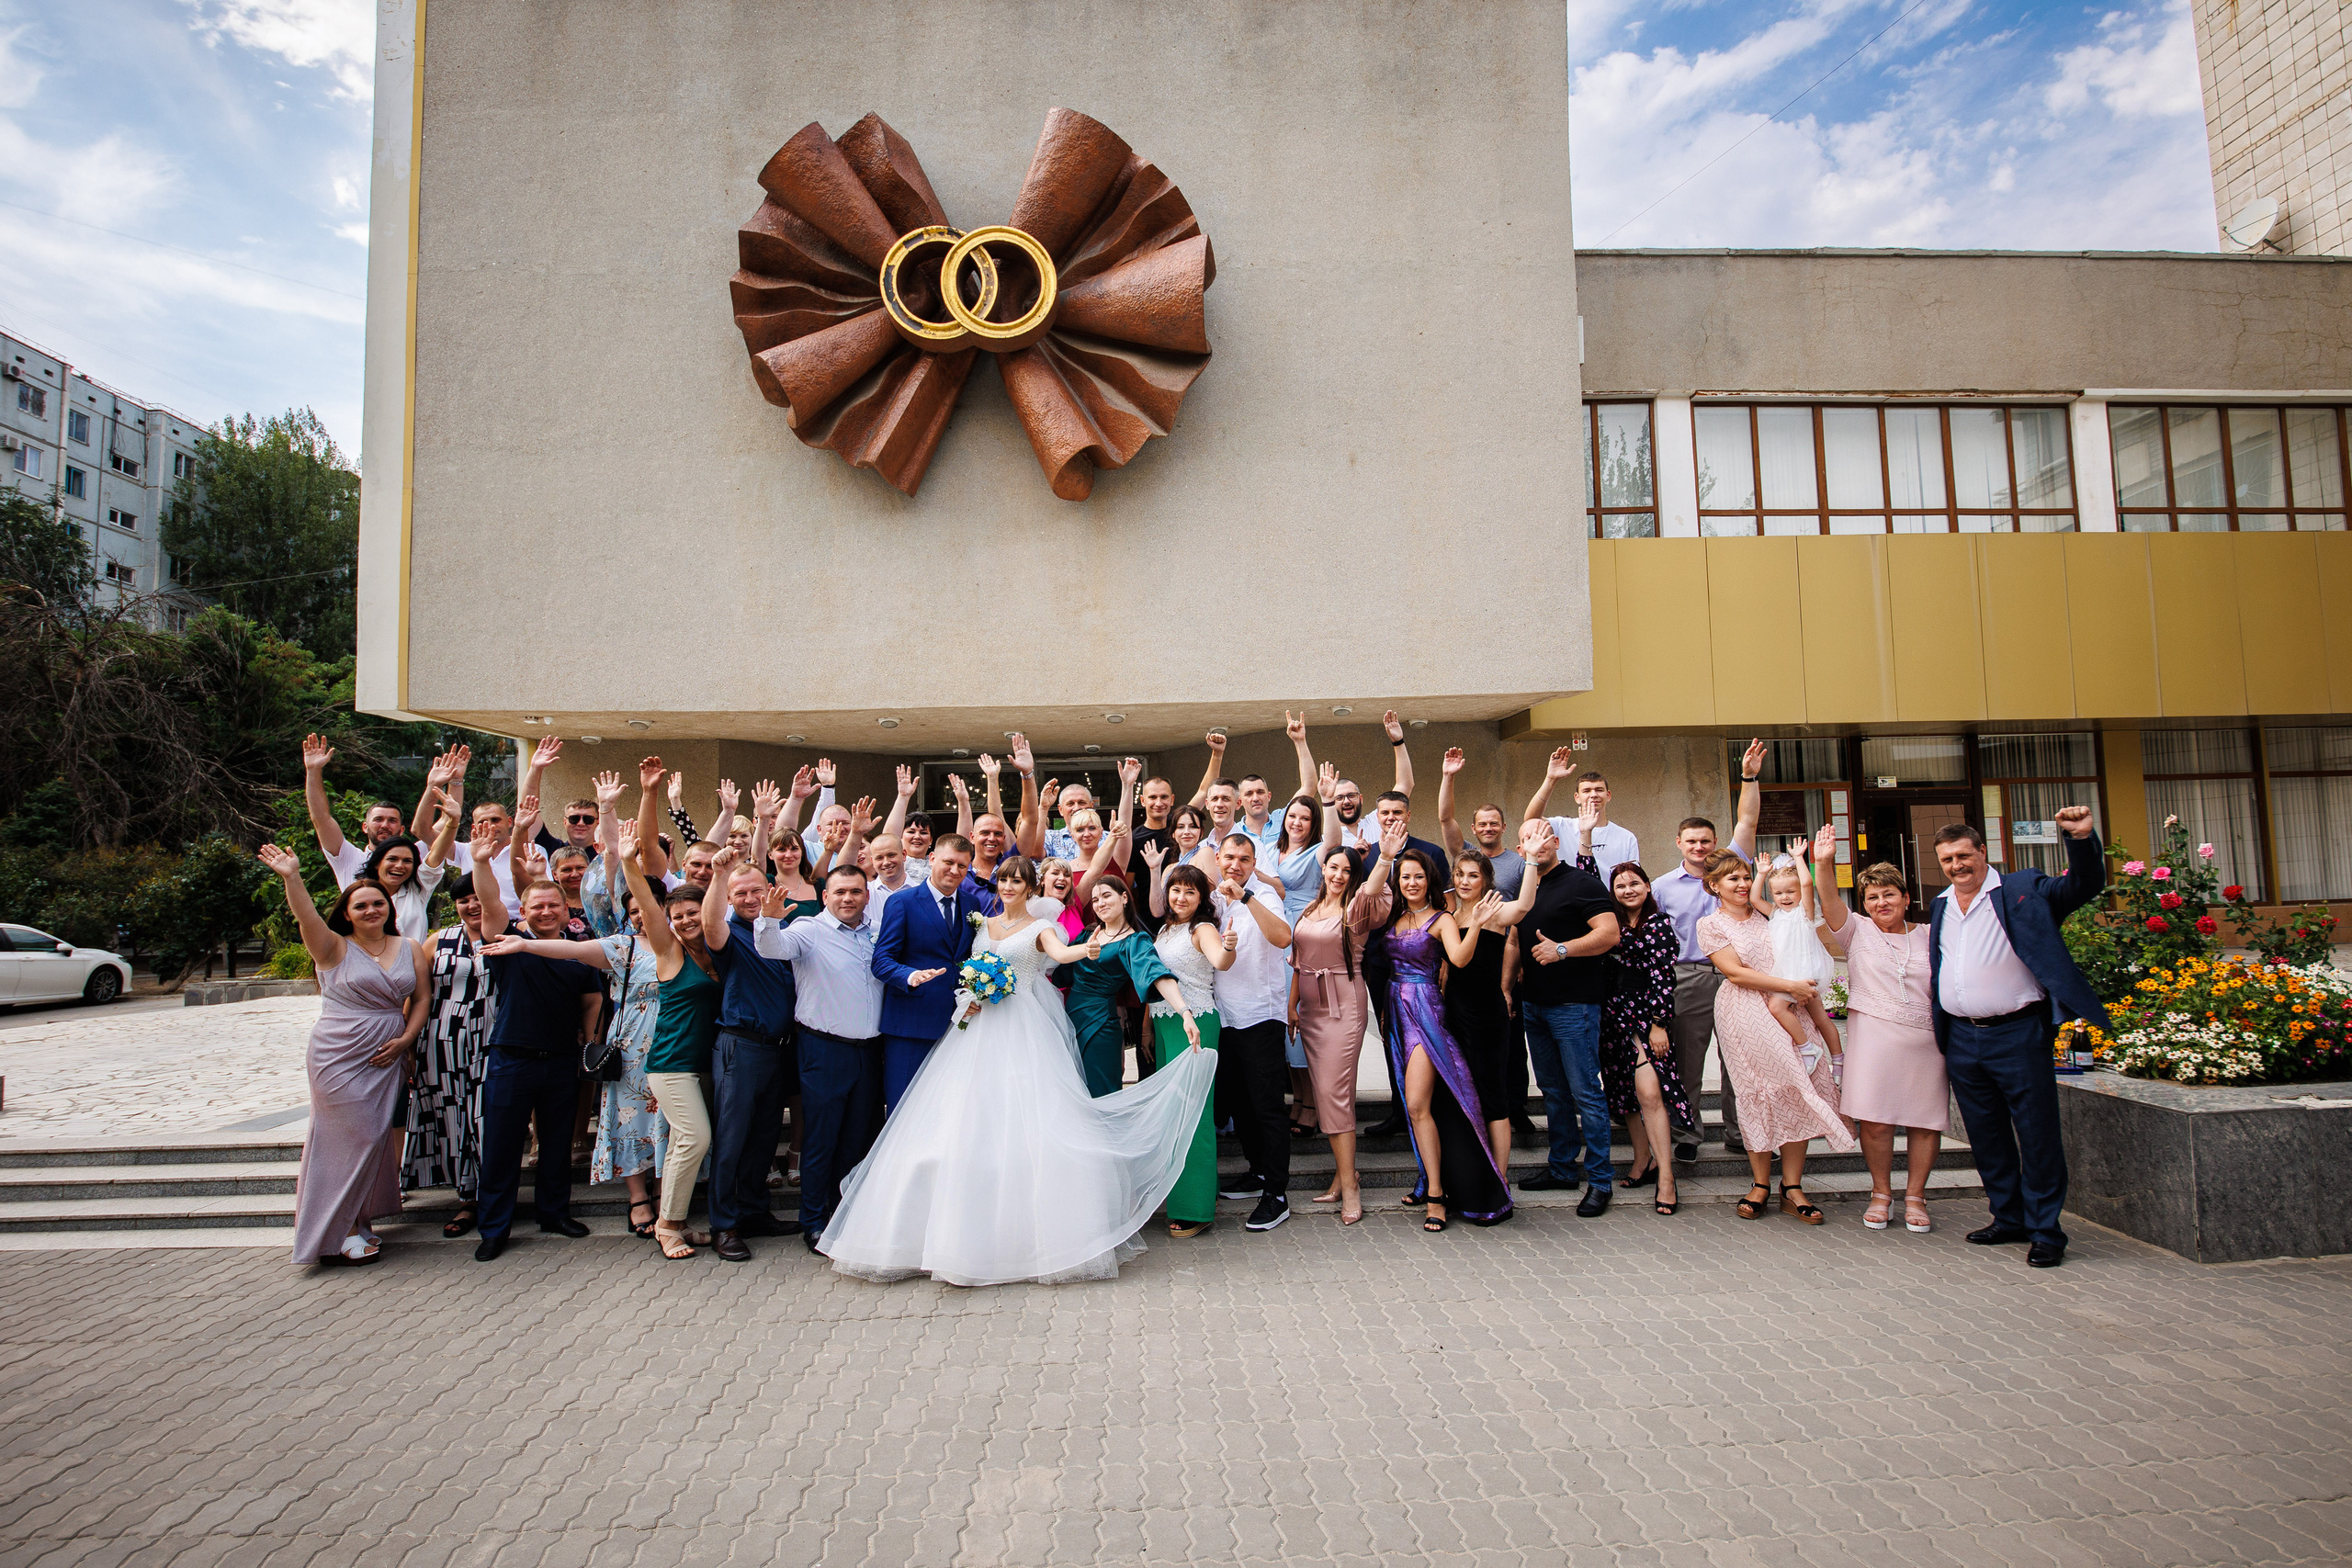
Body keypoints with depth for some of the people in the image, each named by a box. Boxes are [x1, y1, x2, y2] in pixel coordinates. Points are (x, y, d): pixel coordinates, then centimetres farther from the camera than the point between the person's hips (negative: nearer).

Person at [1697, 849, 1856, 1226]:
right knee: (1758, 1095, -3)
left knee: (1796, 1093, -4)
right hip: (1745, 1015, -4)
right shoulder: (1711, 925, 3)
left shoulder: (1768, 917, 16)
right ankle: (1760, 1185, 9)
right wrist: (1789, 986, -12)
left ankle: (1792, 1188, 2)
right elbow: (1736, 972, -7)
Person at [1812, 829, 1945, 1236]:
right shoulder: (1857, 932, 7)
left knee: (1925, 1120, 2)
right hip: (1873, 1036, -2)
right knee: (1874, 1120, -5)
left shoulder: (1930, 936, 12)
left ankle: (1914, 1197, 16)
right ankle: (1881, 1193, 12)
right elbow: (1830, 902, -9)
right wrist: (1824, 863, -23)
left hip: (1926, 1040, 2)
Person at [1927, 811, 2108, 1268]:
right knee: (1987, 1138, 14)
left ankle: (2045, 1230, 11)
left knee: (2037, 1136, 0)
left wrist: (2082, 838, -28)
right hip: (1962, 1038, 6)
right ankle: (2009, 1218, 27)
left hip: (2017, 1035, -6)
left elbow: (2084, 886, -11)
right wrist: (1940, 1033, 14)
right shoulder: (1941, 906, 14)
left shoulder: (2023, 891, -1)